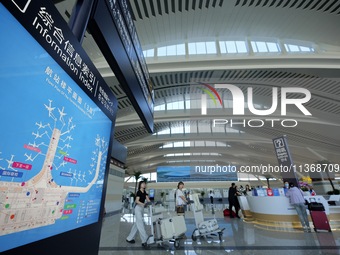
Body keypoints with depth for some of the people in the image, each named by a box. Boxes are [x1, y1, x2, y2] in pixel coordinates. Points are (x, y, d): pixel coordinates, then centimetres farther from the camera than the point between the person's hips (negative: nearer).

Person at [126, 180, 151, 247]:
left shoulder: (145, 192, 11)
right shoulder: (138, 192, -12)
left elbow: (148, 200, 2)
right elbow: (137, 201, -21)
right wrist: (143, 204, -36)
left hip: (142, 208, 9)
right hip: (138, 207, -9)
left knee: (137, 224, 14)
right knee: (140, 224, -7)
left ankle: (129, 238, 26)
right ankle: (144, 240, -5)